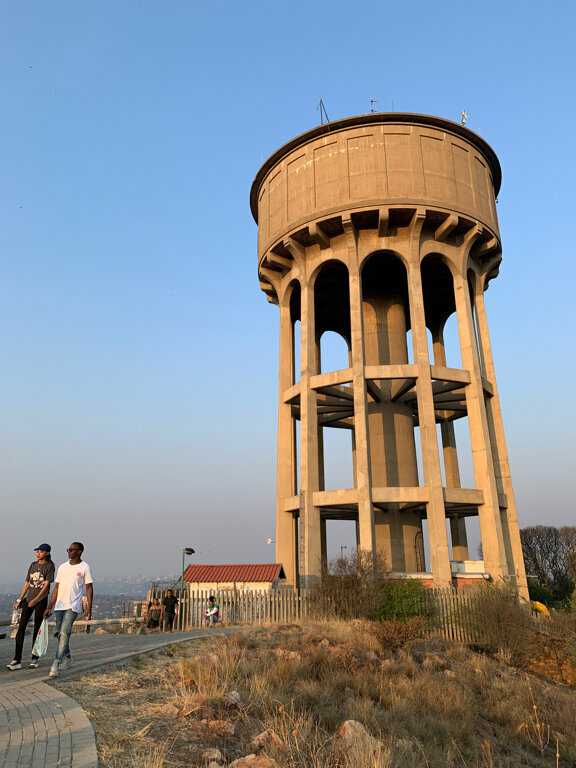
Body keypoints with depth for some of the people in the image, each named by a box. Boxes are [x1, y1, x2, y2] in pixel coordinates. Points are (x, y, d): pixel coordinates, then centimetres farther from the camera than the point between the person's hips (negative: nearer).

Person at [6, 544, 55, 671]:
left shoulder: (49, 566, -4)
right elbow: (27, 584, 15)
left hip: (41, 600, -5)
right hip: (28, 599, 5)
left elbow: (46, 585, -12)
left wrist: (35, 599, -21)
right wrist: (19, 601, 9)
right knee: (21, 628, -5)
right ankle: (17, 660, -4)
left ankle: (35, 659, 11)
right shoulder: (33, 565, 13)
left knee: (37, 629, 1)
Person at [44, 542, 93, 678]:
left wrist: (89, 608, -9)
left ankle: (56, 664, -12)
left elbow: (89, 588, -3)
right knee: (60, 634, 12)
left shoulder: (85, 567, -3)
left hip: (73, 606, -6)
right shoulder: (62, 567, 11)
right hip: (59, 606, 6)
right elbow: (57, 587, 15)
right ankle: (67, 658, 30)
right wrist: (49, 607, 10)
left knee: (64, 634, -14)